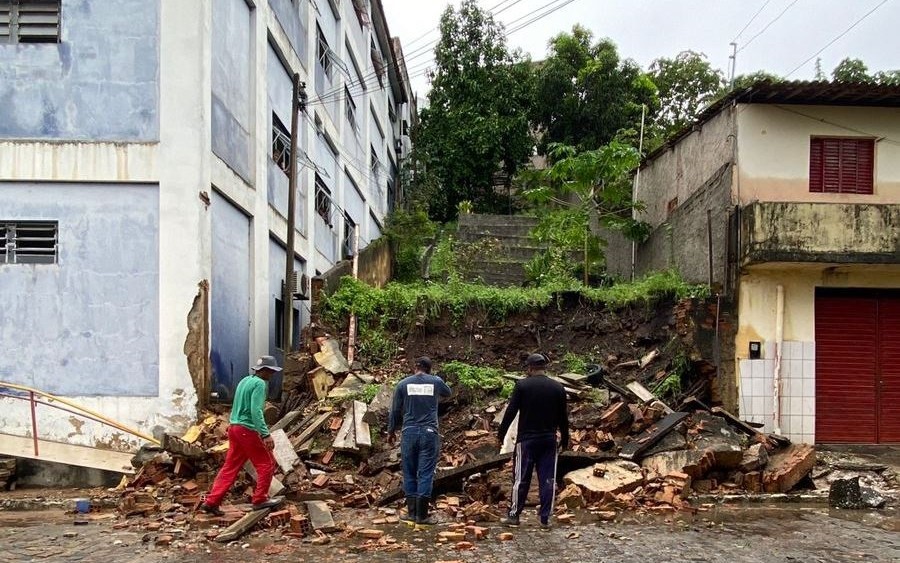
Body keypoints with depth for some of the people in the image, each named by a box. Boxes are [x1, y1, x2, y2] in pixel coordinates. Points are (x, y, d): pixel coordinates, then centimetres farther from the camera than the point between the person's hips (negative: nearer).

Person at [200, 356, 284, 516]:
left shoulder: (244, 380, 15)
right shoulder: (259, 384, -13)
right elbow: (256, 411, -22)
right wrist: (266, 434, -25)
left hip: (234, 427, 9)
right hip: (248, 430, -9)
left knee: (230, 467, 11)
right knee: (267, 464, 4)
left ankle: (211, 502, 8)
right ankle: (260, 499, 10)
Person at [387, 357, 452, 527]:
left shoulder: (403, 384, 2)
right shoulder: (436, 381, 3)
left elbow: (395, 410, 6)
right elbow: (448, 393, 25)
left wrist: (391, 431, 18)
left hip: (409, 432, 1)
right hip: (429, 433, -1)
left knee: (409, 473, 9)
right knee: (426, 474, 1)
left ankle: (412, 512, 11)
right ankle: (422, 515, 0)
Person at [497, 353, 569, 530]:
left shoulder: (522, 385, -6)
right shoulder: (558, 388, 3)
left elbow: (510, 412, -7)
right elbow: (563, 417, 8)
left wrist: (501, 434, 2)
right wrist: (564, 440, 18)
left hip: (526, 439, -2)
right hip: (549, 440, 2)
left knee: (521, 478, 4)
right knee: (548, 480, 6)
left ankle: (513, 515, 11)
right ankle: (545, 519, 7)